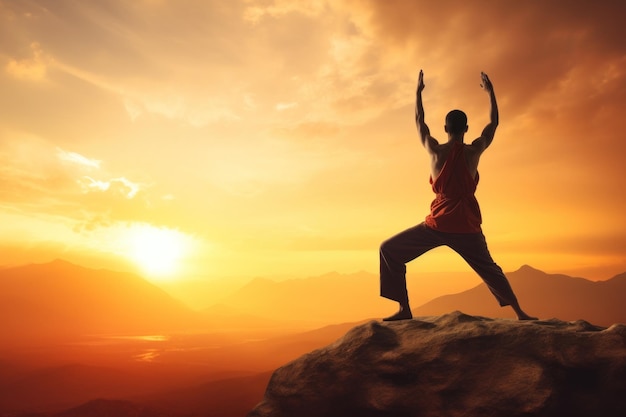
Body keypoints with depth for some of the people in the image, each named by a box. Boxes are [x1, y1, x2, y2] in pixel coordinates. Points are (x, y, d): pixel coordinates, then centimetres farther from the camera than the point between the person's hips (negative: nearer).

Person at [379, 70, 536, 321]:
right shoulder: (474, 151, 1)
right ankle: (520, 313, 22)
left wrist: (418, 91, 27)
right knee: (490, 270, 24)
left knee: (389, 251, 8)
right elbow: (494, 122, 18)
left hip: (438, 224, -2)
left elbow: (419, 122, 15)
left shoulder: (436, 150, -2)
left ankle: (404, 309, -1)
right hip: (467, 227, 3)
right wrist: (490, 91, 29)